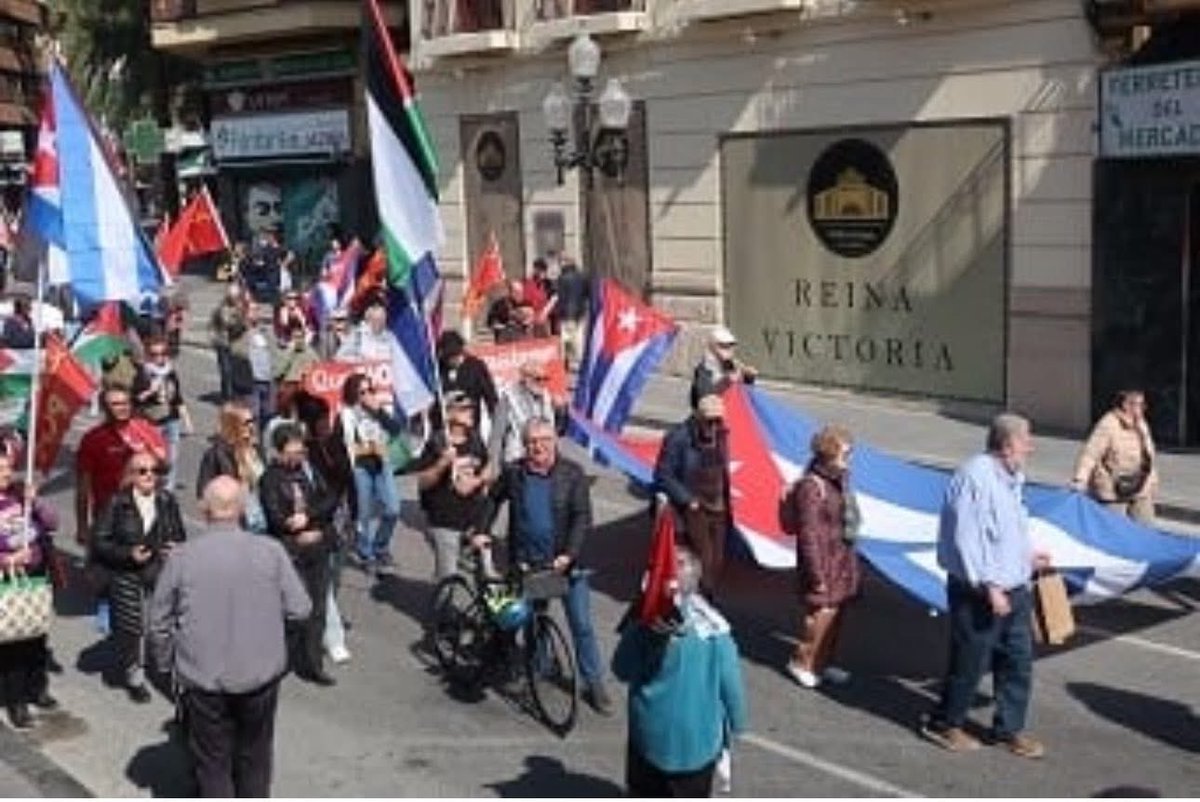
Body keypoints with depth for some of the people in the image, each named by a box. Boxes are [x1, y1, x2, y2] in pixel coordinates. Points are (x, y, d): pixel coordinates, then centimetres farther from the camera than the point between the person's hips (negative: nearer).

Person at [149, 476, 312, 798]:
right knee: (254, 757, 20)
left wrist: (166, 663, 15)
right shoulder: (271, 552, -11)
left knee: (212, 760, 14)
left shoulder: (182, 558, -10)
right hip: (260, 675, 1)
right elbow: (299, 609, -6)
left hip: (203, 678, -1)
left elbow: (160, 622, -1)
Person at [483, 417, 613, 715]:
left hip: (566, 563, -2)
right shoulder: (513, 473, 0)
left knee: (582, 624, 0)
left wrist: (569, 554, -19)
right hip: (526, 563, 2)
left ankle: (594, 684, 9)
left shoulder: (572, 474, -7)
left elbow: (582, 518, -10)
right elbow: (493, 500, 18)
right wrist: (482, 531, 9)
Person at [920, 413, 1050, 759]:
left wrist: (1027, 555, 12)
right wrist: (988, 586, -23)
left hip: (1014, 590, 9)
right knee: (970, 662, 5)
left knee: (1018, 661, 12)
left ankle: (1009, 728, 26)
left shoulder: (1010, 478, 10)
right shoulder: (975, 477, -21)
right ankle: (944, 724, 24)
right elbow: (965, 540, -24)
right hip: (978, 593, -9)